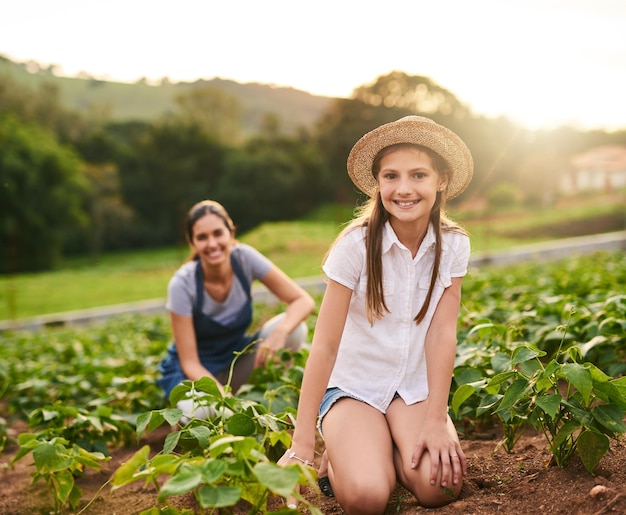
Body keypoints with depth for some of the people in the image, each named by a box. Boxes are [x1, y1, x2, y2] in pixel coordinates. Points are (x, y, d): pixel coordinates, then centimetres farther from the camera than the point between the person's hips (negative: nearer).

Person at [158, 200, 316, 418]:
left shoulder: (244, 258, -17)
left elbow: (304, 301, -17)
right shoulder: (182, 284, -24)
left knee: (295, 329, -23)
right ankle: (184, 418, -2)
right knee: (203, 411, -38)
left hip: (236, 358, 4)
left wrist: (280, 332, -38)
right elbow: (190, 363, -21)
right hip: (194, 372, -3)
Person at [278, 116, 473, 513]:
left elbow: (443, 333, -11)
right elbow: (325, 344, -18)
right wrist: (303, 444, -20)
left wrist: (436, 422, -20)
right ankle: (344, 455, 8)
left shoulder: (453, 246, -8)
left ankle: (396, 453, 9)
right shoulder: (357, 244, -17)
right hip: (355, 387, -2)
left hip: (416, 389, 3)